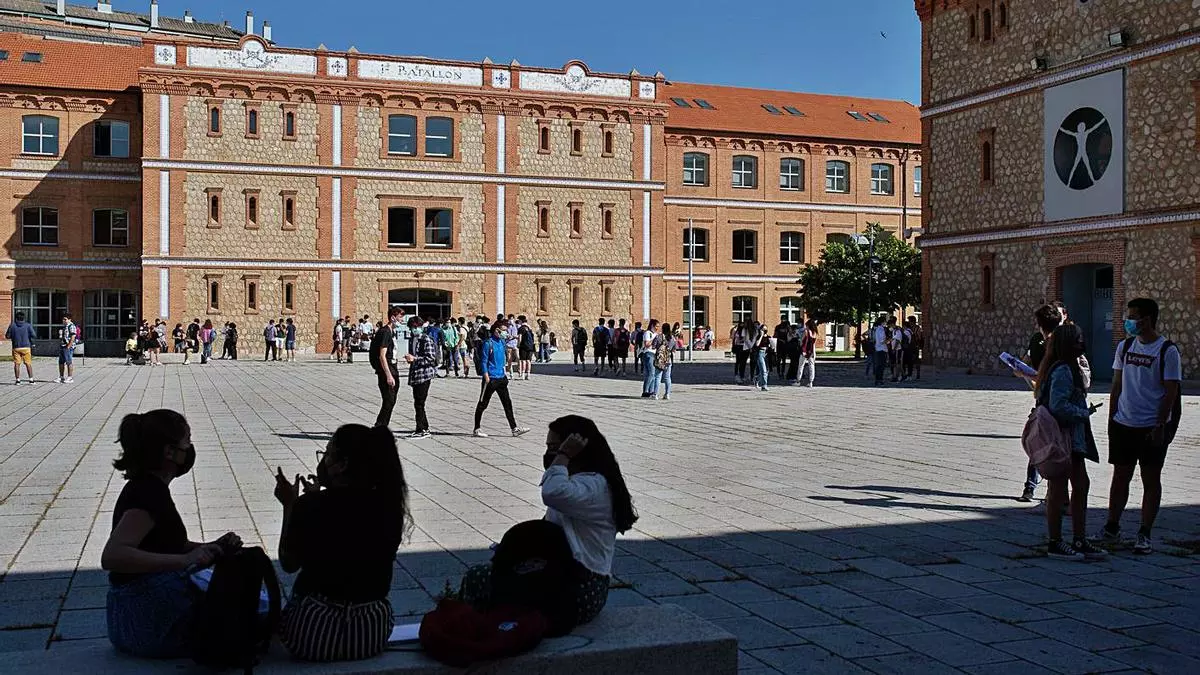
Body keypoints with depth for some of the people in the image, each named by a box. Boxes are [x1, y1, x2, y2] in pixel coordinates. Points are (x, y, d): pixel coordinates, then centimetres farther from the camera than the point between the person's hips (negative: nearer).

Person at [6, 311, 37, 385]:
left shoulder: (12, 325, -1)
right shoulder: (28, 325, -2)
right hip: (26, 347, 0)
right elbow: (34, 336, -6)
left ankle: (17, 380, 4)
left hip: (16, 348, 0)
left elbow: (7, 336, 2)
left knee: (17, 364, 5)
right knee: (28, 364, 3)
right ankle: (31, 379, 0)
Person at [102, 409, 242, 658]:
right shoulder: (149, 493, -18)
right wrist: (185, 560, -34)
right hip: (149, 621, -10)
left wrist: (212, 547, 5)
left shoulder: (148, 487, 13)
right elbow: (111, 556, -31)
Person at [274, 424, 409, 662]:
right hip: (373, 631, 3)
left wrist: (290, 506, 5)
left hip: (314, 630, -3)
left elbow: (289, 564, -2)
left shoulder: (311, 506, -15)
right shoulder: (388, 505, -4)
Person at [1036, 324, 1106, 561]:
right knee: (1058, 489, -2)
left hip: (1073, 438, 11)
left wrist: (1084, 411, 13)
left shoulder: (1070, 368, 15)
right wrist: (1085, 413, -12)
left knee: (1081, 485, 14)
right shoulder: (1062, 371, -18)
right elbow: (1059, 406, -25)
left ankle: (1080, 541, 22)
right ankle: (1055, 543, 7)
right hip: (1062, 437, -11)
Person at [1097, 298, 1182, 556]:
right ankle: (1112, 527, 20)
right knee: (1120, 476, 10)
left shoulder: (1167, 351, -8)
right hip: (1123, 425, 5)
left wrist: (1160, 426, -14)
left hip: (1152, 427, -5)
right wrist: (1112, 418, 10)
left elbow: (1170, 392, -9)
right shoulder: (1125, 346, 8)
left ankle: (1145, 534, 11)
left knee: (1151, 479, 4)